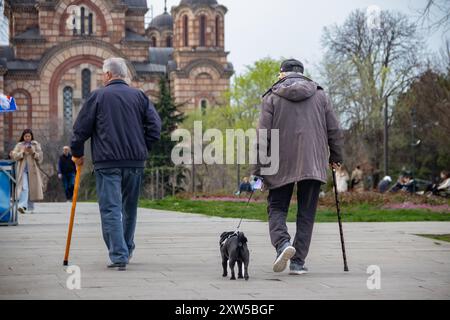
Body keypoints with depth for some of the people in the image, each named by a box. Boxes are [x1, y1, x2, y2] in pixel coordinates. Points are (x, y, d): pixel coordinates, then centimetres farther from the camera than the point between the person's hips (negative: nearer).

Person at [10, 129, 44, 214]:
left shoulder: (36, 145, 9)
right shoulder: (19, 145, 9)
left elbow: (40, 156, 4)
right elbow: (15, 156, 0)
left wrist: (33, 152, -12)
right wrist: (23, 152, -13)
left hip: (33, 169, 1)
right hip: (22, 169, -1)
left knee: (32, 188, 5)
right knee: (24, 187, -16)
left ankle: (30, 207, 17)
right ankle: (22, 205, -25)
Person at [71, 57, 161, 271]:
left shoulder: (98, 96, 0)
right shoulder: (139, 96, 9)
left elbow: (81, 128, 0)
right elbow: (155, 125, 3)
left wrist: (78, 154, 14)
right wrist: (143, 149, 13)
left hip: (107, 162, -4)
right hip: (135, 162, 4)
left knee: (111, 209, -4)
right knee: (130, 208, 18)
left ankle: (119, 256, -13)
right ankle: (127, 251, 30)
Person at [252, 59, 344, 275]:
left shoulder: (272, 97, 2)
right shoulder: (319, 95, 9)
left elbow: (263, 135, -4)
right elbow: (334, 130, 8)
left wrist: (258, 168, 0)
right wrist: (335, 157, 22)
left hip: (281, 164, -1)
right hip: (313, 164, 2)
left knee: (276, 208, 9)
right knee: (306, 214, 7)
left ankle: (282, 243, -18)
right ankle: (298, 261, 3)